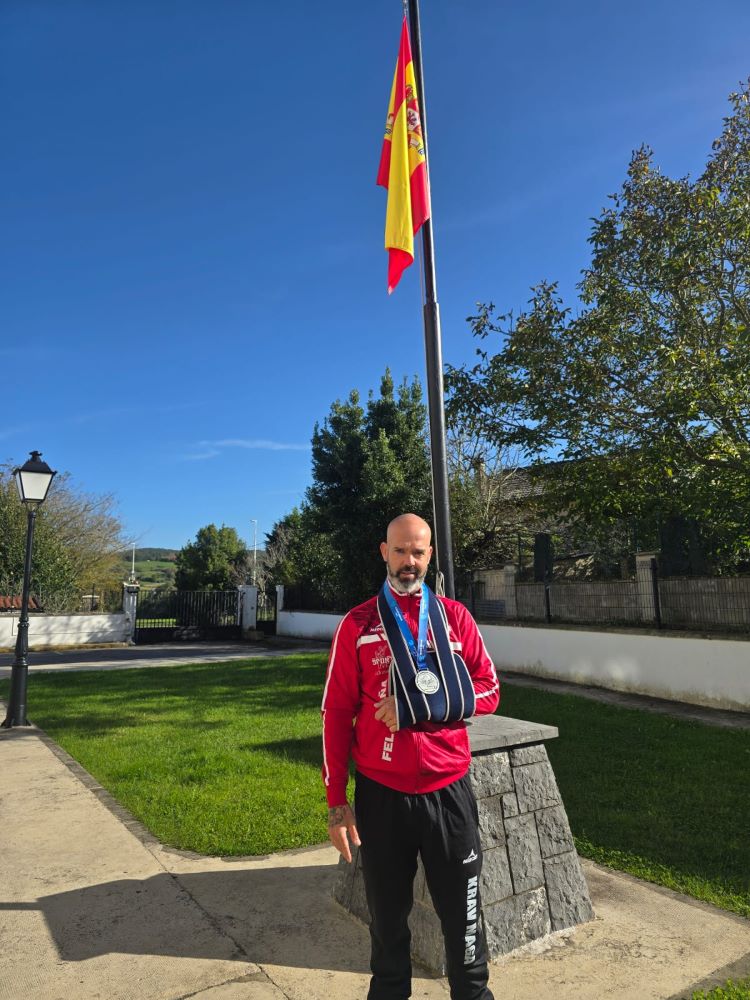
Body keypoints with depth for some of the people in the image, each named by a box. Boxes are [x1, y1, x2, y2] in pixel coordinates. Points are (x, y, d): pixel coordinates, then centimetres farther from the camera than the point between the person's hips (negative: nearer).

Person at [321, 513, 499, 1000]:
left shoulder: (455, 616, 1)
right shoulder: (357, 625, -4)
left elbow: (488, 691, -1)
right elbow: (337, 713, -3)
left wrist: (413, 708, -14)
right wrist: (336, 800, -5)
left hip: (449, 790, 1)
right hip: (381, 795, -1)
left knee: (463, 913, 16)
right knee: (388, 914, 18)